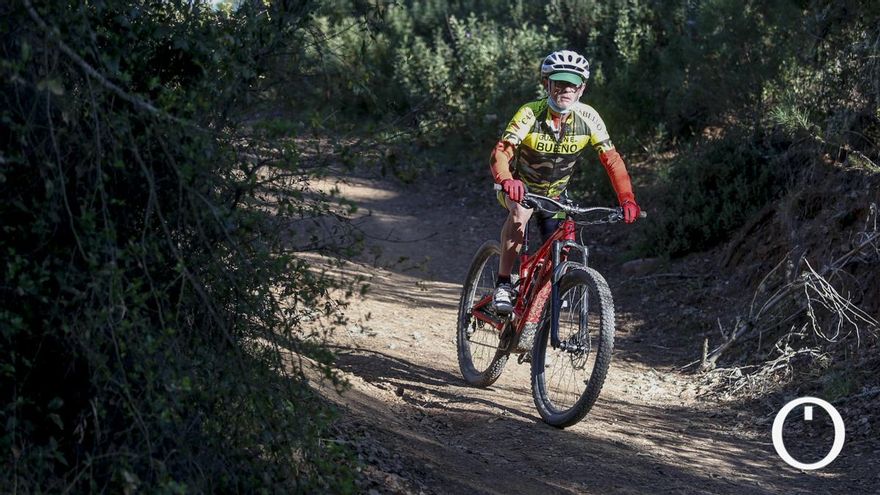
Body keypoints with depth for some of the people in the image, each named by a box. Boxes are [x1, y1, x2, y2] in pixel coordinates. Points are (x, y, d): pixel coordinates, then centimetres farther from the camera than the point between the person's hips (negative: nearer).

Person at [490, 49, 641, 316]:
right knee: (520, 212, -36)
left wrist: (627, 199, -31)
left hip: (553, 193, 4)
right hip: (520, 187, -4)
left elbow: (611, 159, -17)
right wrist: (507, 181, -59)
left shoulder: (587, 117, -19)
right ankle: (502, 285, -29)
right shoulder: (530, 114, -28)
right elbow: (500, 153, -37)